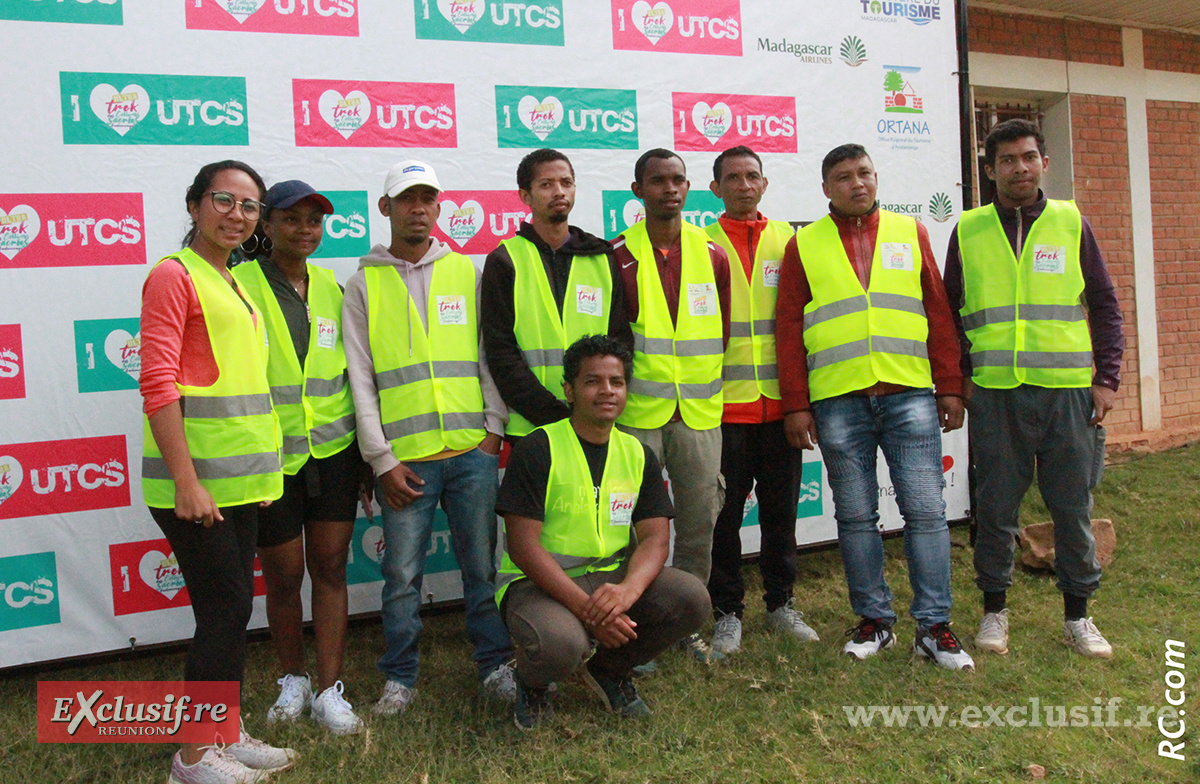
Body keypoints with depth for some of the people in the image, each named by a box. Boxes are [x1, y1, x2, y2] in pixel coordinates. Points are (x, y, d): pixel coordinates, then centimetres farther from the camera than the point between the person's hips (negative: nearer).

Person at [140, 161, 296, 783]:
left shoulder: (234, 286, 17)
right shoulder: (174, 275, -8)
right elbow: (158, 385, -16)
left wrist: (260, 471, 20)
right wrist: (186, 483, -20)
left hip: (239, 478, 8)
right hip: (196, 482, -8)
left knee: (233, 608, 13)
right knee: (224, 609, -3)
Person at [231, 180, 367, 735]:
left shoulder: (330, 286, 9)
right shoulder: (239, 286, -7)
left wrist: (364, 449, 14)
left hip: (333, 450, 4)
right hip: (270, 455, -4)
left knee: (331, 568, 6)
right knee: (283, 575, 8)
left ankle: (329, 690, 17)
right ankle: (292, 680, 30)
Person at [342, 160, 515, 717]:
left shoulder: (467, 273, 10)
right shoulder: (363, 284, 6)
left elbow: (488, 355, 10)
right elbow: (360, 378, 2)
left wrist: (493, 430, 1)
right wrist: (382, 460, -4)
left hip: (472, 451, 1)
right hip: (404, 458, -1)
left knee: (482, 564, 8)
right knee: (402, 575, 4)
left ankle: (495, 664, 22)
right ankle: (400, 677, 21)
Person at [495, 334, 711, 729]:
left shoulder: (639, 455, 7)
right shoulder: (538, 450, -10)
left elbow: (655, 537, -1)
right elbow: (523, 544, -15)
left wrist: (628, 588, -25)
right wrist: (585, 607, -25)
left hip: (612, 578, 5)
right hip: (539, 582, -5)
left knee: (693, 598, -19)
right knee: (559, 643, -37)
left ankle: (609, 669, 9)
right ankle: (532, 681, 4)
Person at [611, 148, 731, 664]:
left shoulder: (712, 256, 8)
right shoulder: (618, 257, -1)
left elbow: (723, 331, 14)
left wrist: (706, 382, 11)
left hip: (699, 412, 3)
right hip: (636, 413, -3)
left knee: (700, 521, 9)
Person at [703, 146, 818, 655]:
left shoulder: (788, 240, 10)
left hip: (779, 401, 3)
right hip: (723, 403, -2)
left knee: (781, 508, 11)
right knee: (725, 512, 4)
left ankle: (780, 603, 26)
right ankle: (728, 612, 17)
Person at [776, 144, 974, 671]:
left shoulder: (910, 233, 13)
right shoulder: (804, 246, 9)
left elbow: (938, 314, 11)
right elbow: (788, 329, 6)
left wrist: (950, 387, 6)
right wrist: (796, 405, 0)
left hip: (909, 395, 1)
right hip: (838, 403, 0)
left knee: (925, 509, -1)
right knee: (856, 517, 6)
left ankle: (934, 626, 9)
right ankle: (874, 620, 19)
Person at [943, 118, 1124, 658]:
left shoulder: (1071, 222, 8)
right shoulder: (969, 230, 7)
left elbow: (1105, 304, 10)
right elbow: (950, 311, 12)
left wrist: (1106, 378, 2)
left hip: (1068, 390, 1)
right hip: (995, 394, 0)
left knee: (1073, 506, 6)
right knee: (995, 507, 5)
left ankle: (1077, 615, 21)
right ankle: (995, 609, 20)